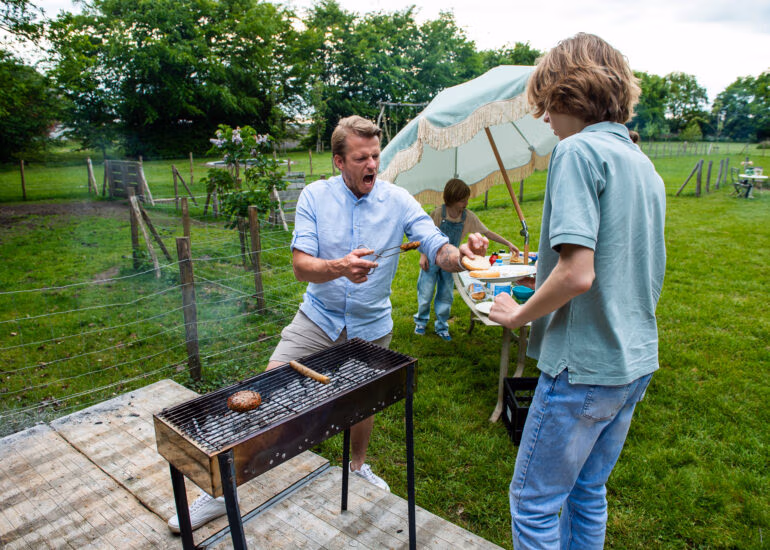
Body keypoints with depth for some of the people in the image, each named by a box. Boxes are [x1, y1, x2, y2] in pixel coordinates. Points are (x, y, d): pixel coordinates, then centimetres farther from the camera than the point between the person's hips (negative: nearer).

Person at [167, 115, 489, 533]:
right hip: (318, 318, -1)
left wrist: (464, 252, -40)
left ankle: (358, 466, 49)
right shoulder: (315, 196, -11)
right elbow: (301, 266, -18)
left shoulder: (398, 200, -10)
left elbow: (439, 252, -17)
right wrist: (340, 267, -39)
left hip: (371, 326, 1)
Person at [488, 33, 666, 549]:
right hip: (634, 361, 9)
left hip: (583, 366, -9)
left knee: (533, 504, 8)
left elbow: (576, 274, -26)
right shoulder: (646, 164, 11)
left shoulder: (579, 150, -15)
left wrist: (517, 314, -9)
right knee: (588, 494, 23)